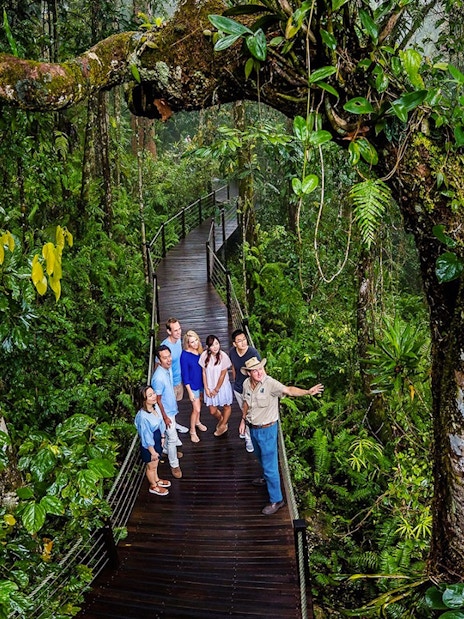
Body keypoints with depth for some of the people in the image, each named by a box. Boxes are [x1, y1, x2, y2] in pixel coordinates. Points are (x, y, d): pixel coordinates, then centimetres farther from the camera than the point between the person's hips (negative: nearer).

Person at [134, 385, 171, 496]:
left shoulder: (155, 406, -14)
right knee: (151, 466, 20)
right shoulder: (143, 416, -38)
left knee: (155, 463, 32)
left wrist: (162, 437, 13)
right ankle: (153, 486, 46)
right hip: (149, 445, -7)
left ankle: (156, 480, 57)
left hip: (157, 439, 7)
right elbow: (146, 437, -27)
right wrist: (152, 452, -17)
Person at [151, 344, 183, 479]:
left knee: (169, 434, 28)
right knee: (173, 438, 3)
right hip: (166, 412, -8)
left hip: (172, 408, 8)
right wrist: (165, 417, -18)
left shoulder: (169, 368, -7)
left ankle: (167, 450, 52)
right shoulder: (159, 377, -34)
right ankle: (174, 465, 20)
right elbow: (158, 400, -25)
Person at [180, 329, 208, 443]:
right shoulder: (185, 355, -24)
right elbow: (185, 375, -19)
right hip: (192, 385, -6)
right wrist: (190, 392, -17)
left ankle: (197, 422, 47)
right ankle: (192, 431, 20)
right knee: (196, 409, 0)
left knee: (198, 404, 24)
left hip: (201, 382, 6)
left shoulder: (200, 351, -8)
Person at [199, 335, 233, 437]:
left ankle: (223, 425, 44)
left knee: (226, 406, 18)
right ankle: (221, 420, 46)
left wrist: (216, 389, -9)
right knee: (212, 411, 13)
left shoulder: (223, 356, -22)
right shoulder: (204, 355, -15)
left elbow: (223, 375, -15)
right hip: (210, 387, 2)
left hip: (222, 386, -2)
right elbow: (204, 372, -5)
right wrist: (206, 388, -5)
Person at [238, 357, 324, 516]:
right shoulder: (247, 384, -7)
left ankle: (276, 500, 15)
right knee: (261, 457, 30)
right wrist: (243, 419, 17)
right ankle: (267, 477, 58)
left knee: (270, 465, 1)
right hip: (253, 428, 7)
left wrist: (307, 392, -56)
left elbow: (288, 390, -41)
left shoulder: (270, 383, -26)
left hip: (267, 429, -7)